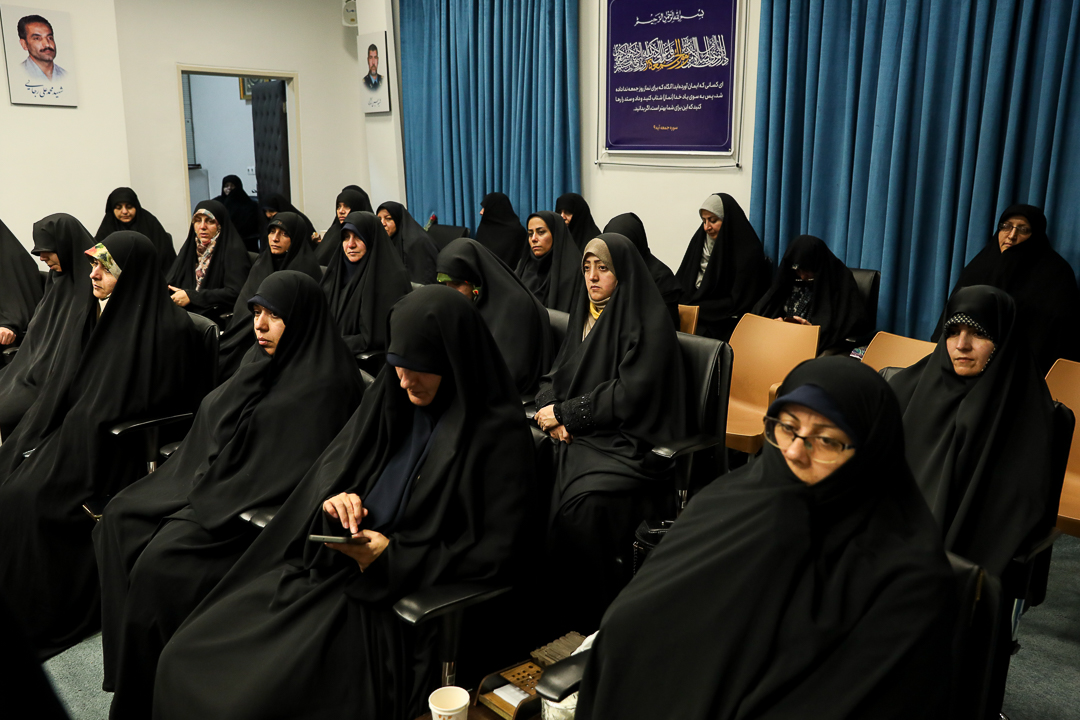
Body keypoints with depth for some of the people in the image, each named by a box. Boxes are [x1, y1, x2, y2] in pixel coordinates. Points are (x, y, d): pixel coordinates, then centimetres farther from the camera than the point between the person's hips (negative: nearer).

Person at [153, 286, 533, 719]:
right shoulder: (391, 396, 5)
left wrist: (393, 557, -18)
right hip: (329, 565, 7)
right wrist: (334, 495, -9)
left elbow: (495, 553, -14)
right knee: (186, 659, -4)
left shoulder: (500, 434, -14)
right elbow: (332, 463, 14)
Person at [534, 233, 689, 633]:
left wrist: (565, 413, -10)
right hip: (576, 436, 7)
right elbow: (553, 377, 18)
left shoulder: (648, 322, -6)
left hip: (630, 442, -6)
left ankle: (593, 618, -14)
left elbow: (629, 395, -14)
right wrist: (552, 412, -4)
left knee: (583, 501, -33)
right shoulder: (584, 315, 17)